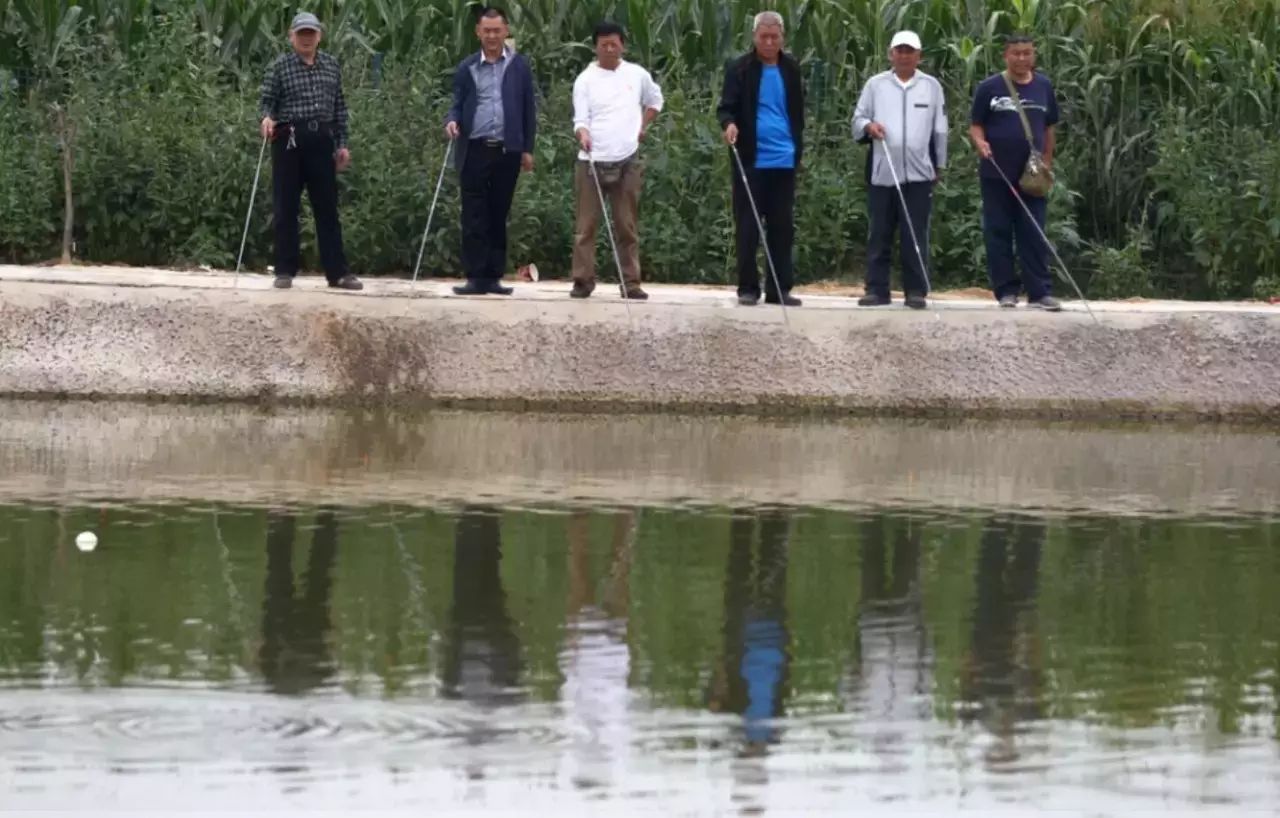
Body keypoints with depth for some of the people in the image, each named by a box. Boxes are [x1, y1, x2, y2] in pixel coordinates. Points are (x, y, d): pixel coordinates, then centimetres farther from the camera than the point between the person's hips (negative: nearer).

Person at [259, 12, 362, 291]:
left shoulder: (332, 66, 12)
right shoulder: (280, 66, 1)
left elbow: (339, 108, 15)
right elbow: (268, 101, -1)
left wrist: (342, 144, 11)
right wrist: (267, 118, -23)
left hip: (321, 141, 3)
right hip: (289, 141, -3)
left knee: (327, 207, 4)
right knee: (286, 208, 0)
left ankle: (337, 272, 5)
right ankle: (285, 271, 7)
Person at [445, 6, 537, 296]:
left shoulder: (519, 66, 7)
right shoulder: (467, 68, 7)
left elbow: (528, 109, 8)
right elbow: (458, 105, 8)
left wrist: (528, 149, 4)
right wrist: (452, 122, -15)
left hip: (508, 152, 0)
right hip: (475, 150, 0)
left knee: (498, 216, 5)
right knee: (474, 217, -4)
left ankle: (493, 277, 7)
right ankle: (476, 277, -5)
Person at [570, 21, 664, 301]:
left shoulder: (637, 75, 6)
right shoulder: (586, 79, -1)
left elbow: (655, 100, 25)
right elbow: (580, 119, -6)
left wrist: (642, 127, 12)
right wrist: (583, 133, -28)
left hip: (627, 162, 2)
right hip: (592, 161, -2)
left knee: (627, 226, 5)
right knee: (586, 225, -1)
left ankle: (630, 283, 8)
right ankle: (583, 281, 2)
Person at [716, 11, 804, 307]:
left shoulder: (791, 68, 10)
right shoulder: (739, 68, -2)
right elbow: (726, 107, -5)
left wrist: (797, 146, 14)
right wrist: (728, 124, -27)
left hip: (784, 160, 3)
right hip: (750, 159, -3)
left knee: (782, 226, 4)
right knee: (748, 226, -2)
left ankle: (779, 289, 7)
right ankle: (747, 288, 3)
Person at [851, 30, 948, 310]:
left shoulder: (931, 86, 9)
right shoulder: (875, 84, 9)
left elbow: (939, 129, 11)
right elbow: (857, 120, 10)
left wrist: (939, 164, 9)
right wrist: (868, 126, -13)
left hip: (919, 173, -1)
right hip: (882, 173, 1)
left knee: (916, 235, -2)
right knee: (880, 234, 2)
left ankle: (916, 291, 1)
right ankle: (877, 289, 6)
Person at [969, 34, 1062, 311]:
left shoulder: (1044, 87, 7)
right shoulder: (989, 87, -2)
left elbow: (1049, 128, 14)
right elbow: (976, 125, 1)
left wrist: (1047, 164, 11)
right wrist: (980, 143, -20)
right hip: (996, 174, -2)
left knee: (1034, 234, -1)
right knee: (999, 233, 2)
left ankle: (1040, 292, -2)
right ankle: (1006, 290, 8)